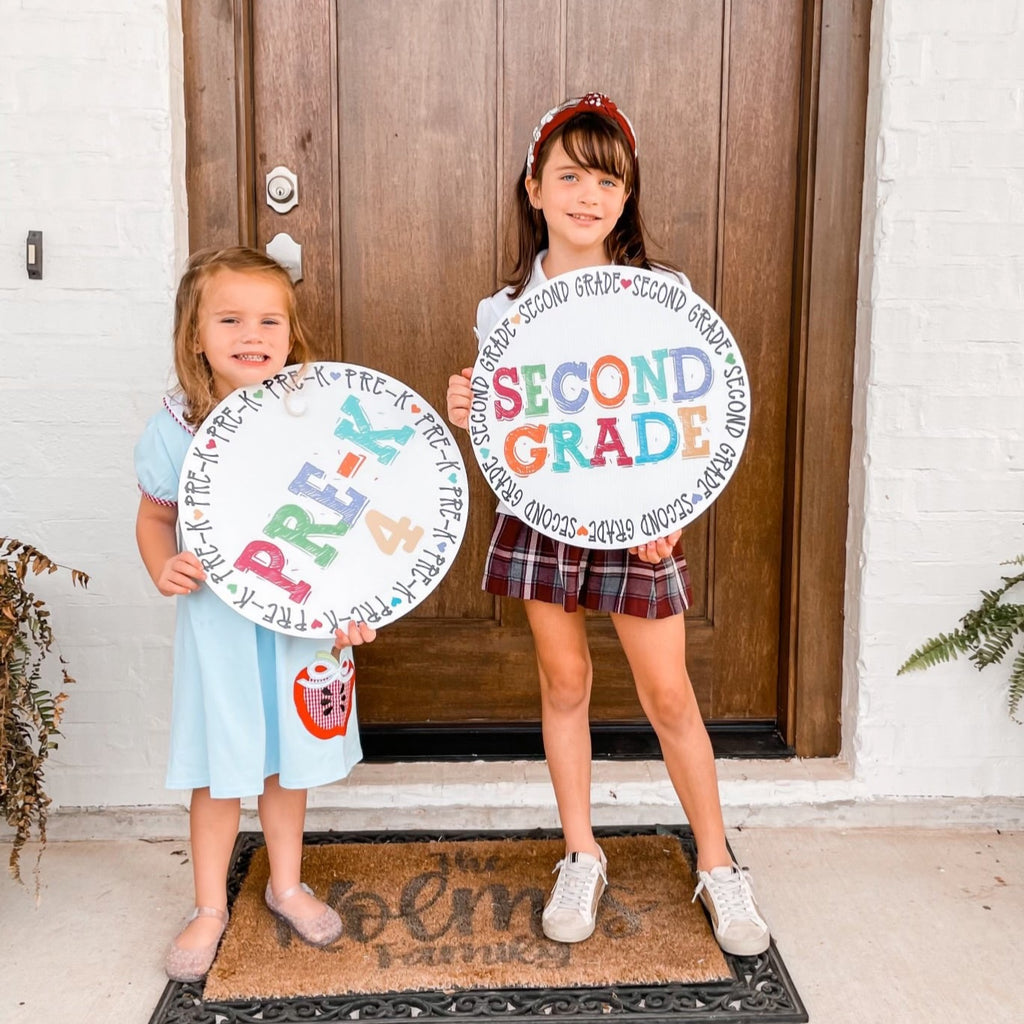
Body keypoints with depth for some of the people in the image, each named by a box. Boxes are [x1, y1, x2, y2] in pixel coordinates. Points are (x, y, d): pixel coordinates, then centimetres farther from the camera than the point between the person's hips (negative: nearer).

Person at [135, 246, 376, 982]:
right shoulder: (178, 425, -9)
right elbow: (156, 514, 5)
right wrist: (163, 569, -14)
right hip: (218, 623, 0)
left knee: (292, 757, 16)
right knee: (218, 768, 9)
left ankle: (287, 884, 39)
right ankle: (210, 908, 32)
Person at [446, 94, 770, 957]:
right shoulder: (505, 309, 0)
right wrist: (468, 412, -13)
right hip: (540, 513, 2)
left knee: (668, 695, 4)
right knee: (564, 682, 12)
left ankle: (717, 867, 25)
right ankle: (582, 858, 31)